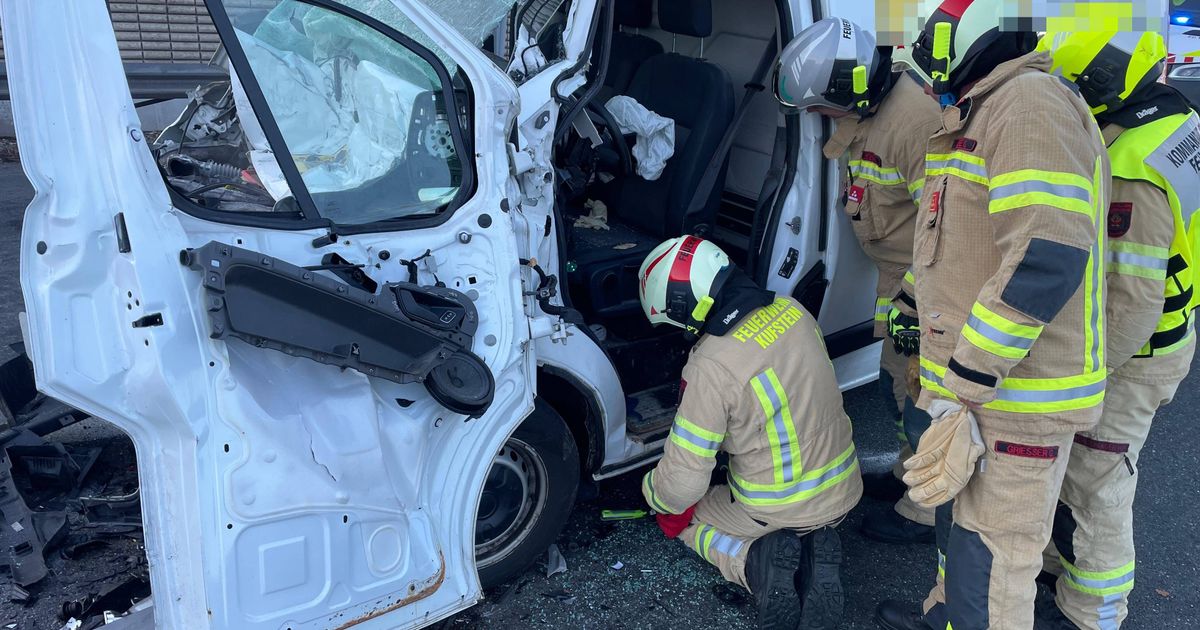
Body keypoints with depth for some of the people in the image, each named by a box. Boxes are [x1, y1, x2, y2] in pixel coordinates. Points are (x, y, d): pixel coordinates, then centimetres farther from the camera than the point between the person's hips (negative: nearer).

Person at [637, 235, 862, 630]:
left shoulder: (710, 368, -29)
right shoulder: (792, 311, -8)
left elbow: (684, 481, -22)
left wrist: (653, 493, 1)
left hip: (775, 510, -5)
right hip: (844, 492, 6)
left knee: (680, 516, 23)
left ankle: (757, 560, -3)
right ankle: (813, 547, 7)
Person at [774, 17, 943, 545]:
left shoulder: (914, 120, -29)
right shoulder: (866, 113, 3)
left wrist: (918, 302, -25)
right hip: (899, 273, 10)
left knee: (923, 397, 2)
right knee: (896, 378, 22)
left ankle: (927, 512, 19)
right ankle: (910, 472, 43)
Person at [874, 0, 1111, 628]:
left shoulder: (1029, 102, -18)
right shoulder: (984, 112, 16)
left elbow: (1047, 259, -28)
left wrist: (962, 384, -25)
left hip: (1016, 400, -10)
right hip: (973, 380, 10)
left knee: (990, 559, 3)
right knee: (957, 518, 27)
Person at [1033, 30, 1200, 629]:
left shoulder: (1130, 179, -31)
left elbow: (1132, 303, -29)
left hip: (1129, 360, -9)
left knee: (1092, 487, 7)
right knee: (1086, 466, 25)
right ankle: (1072, 563, 45)